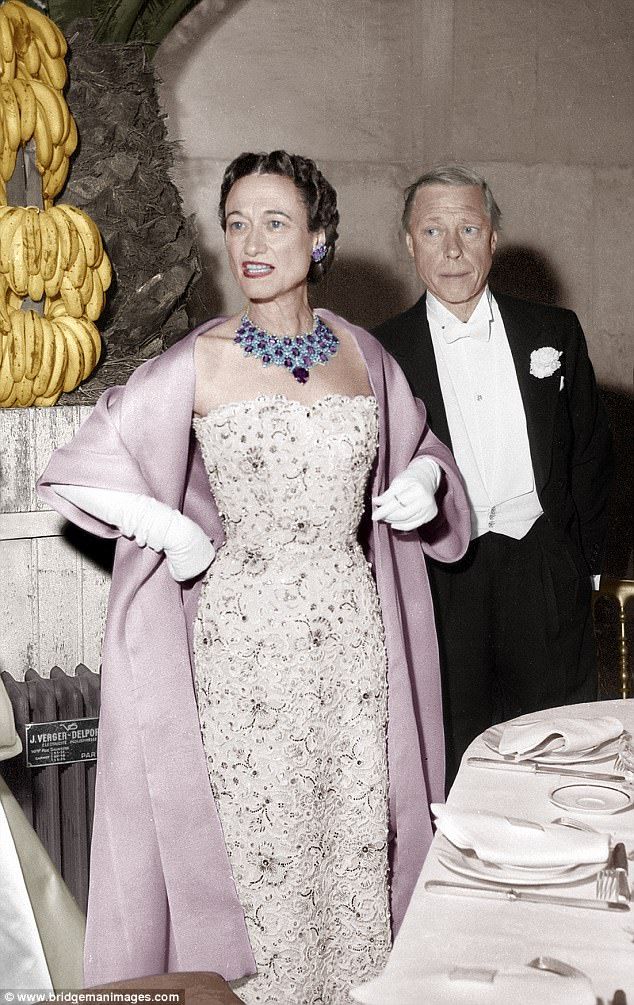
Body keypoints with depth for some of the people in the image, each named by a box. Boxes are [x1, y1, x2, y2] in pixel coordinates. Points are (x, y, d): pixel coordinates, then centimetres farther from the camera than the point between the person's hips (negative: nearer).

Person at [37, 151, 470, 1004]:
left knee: (356, 834, 10)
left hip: (351, 635, 3)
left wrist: (424, 477, 2)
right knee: (259, 839, 4)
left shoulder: (361, 354, 6)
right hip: (244, 637, -3)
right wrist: (166, 527, -10)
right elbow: (81, 472, 0)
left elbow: (418, 446, 23)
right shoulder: (200, 363, -4)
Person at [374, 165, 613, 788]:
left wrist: (582, 557, 5)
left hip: (548, 578, 2)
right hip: (443, 584, -2)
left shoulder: (554, 332, 6)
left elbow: (591, 451, 10)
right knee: (454, 760, 7)